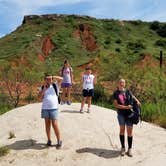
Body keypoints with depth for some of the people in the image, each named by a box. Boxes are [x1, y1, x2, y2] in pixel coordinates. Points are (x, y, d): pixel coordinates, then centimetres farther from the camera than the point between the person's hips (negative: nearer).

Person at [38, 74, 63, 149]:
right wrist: (44, 88, -8)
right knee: (47, 124, 9)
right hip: (45, 108, 3)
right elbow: (40, 97, -2)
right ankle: (49, 140, 19)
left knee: (55, 125, -5)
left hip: (53, 108, -3)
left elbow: (61, 79, -7)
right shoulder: (42, 88, 10)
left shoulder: (55, 85, 5)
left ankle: (59, 141, 6)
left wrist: (51, 77, -14)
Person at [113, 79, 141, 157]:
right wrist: (126, 107, -18)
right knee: (122, 130, 10)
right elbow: (116, 104, -9)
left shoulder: (128, 91, 4)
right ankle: (123, 148, 24)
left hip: (129, 114, 1)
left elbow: (133, 97, 16)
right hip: (121, 114, -1)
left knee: (130, 132, 3)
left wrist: (137, 101, -7)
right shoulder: (116, 93, -2)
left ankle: (129, 149, 17)